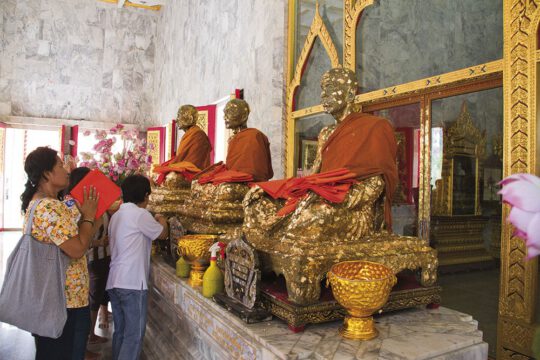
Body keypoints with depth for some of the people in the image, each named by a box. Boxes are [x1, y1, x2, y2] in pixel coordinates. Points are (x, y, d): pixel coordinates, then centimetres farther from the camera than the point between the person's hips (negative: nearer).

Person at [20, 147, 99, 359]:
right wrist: (89, 216, -13)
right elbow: (77, 249, -27)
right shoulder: (49, 207, -23)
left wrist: (84, 214, 7)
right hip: (67, 300, -11)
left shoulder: (36, 203, 11)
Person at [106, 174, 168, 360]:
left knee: (120, 332, 15)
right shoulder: (140, 214, -12)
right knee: (134, 335, -2)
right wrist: (162, 221, 21)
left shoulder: (116, 216, 14)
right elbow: (162, 234, -1)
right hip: (132, 283, -9)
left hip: (114, 282, 9)